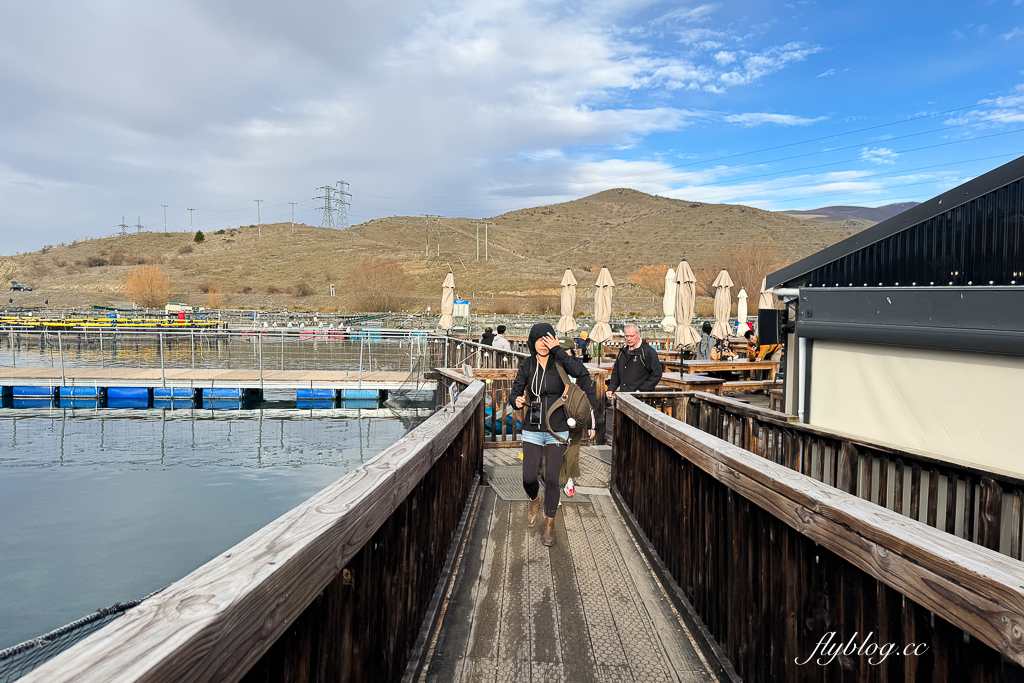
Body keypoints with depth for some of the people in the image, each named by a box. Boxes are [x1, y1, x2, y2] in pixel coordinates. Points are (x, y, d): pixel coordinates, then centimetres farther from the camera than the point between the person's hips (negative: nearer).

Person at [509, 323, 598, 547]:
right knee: (529, 478, -3)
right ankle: (535, 500, 34)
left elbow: (582, 373, -26)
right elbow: (515, 393, -1)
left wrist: (558, 350, -27)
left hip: (557, 430, -1)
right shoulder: (527, 365, 0)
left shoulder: (560, 362, -6)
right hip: (532, 430, 2)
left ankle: (549, 524, 19)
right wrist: (517, 401, -25)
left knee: (552, 479, -2)